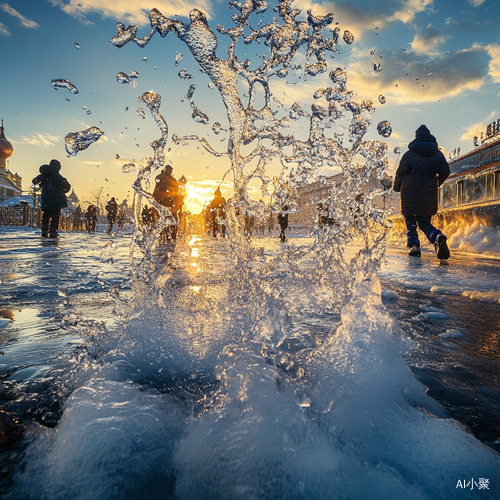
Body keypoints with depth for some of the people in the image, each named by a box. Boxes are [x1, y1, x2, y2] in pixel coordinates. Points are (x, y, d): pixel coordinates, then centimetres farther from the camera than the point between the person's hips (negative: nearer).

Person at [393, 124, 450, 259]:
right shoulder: (438, 154, 12)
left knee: (410, 220, 9)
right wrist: (436, 183, 29)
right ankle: (438, 237, -22)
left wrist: (396, 187, 13)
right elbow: (445, 172, 11)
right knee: (424, 221, 7)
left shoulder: (409, 154, 0)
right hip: (429, 193, 3)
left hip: (410, 192, -3)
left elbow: (400, 173, -4)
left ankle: (413, 245, -5)